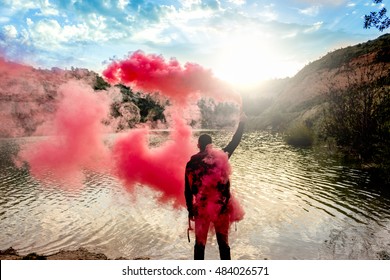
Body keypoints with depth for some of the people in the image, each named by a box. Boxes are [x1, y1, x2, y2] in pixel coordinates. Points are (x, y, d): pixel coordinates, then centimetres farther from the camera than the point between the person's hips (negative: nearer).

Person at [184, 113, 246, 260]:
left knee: (200, 243, 14)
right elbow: (235, 141, 8)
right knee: (223, 242, 15)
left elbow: (188, 190, -3)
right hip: (222, 208, 1)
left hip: (202, 209, 0)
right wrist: (242, 122, 19)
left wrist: (190, 210, 7)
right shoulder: (222, 157, -6)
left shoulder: (191, 163, -6)